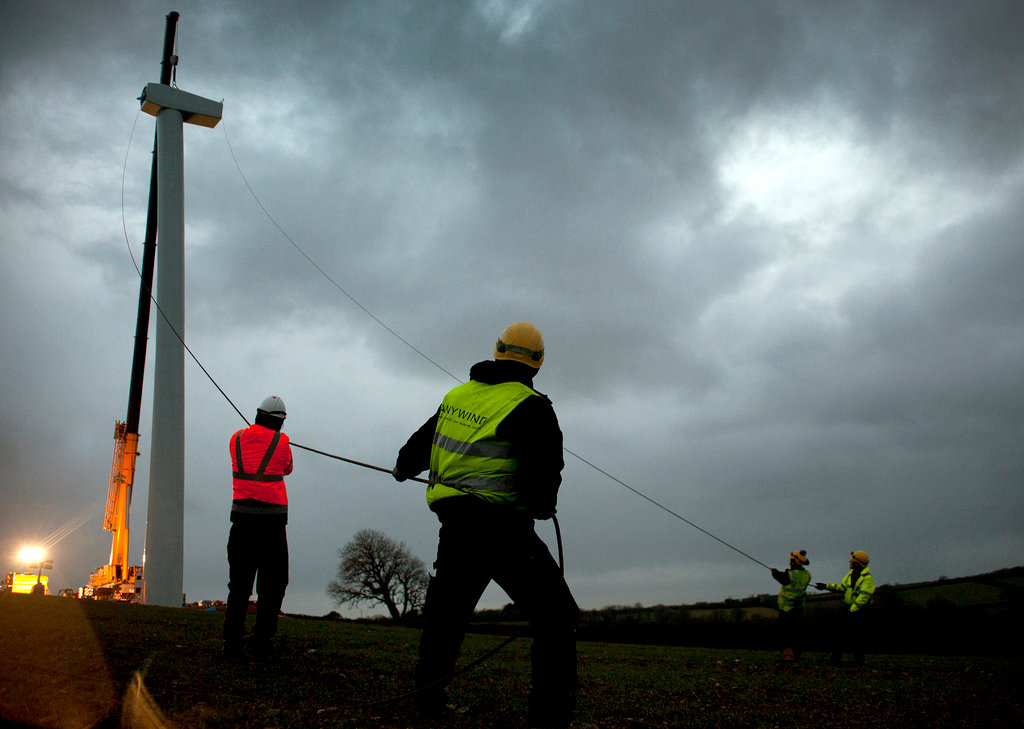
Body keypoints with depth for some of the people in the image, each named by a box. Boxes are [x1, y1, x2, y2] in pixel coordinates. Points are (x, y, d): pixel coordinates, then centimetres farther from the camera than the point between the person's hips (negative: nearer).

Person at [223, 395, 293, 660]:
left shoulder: (237, 438, 7)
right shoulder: (281, 442, -1)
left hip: (242, 519, 3)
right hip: (272, 521, -3)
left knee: (239, 583, 10)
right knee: (272, 585, 7)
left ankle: (232, 643, 8)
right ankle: (262, 642, 4)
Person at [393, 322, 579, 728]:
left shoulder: (457, 395, 11)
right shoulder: (531, 406, -8)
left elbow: (423, 439, 25)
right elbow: (545, 471, -14)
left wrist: (404, 467, 47)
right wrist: (541, 507, 9)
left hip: (453, 525, 6)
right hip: (502, 527, -6)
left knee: (446, 611, 22)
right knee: (554, 617, 0)